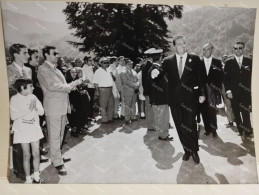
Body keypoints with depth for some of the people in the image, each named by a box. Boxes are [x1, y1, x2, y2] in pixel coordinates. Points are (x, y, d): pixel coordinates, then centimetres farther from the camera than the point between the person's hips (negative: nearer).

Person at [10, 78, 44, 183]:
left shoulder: (33, 97, 6)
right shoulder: (14, 99, -6)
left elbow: (41, 112, 2)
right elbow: (13, 116, -15)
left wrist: (34, 104, -14)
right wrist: (28, 109, -16)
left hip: (35, 128, 4)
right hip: (22, 130, -3)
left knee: (36, 154, 7)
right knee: (27, 155, 5)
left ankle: (36, 176, 24)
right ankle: (28, 179, 19)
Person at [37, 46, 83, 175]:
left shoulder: (56, 69, 17)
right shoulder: (43, 69, -8)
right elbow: (52, 86, -20)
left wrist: (67, 105, 16)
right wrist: (73, 84, -16)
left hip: (62, 107, 8)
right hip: (53, 108, -8)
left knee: (60, 135, 16)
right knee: (54, 136, -1)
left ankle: (56, 156, 31)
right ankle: (58, 163, 7)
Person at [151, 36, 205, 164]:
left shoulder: (194, 59, 3)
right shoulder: (168, 61, 6)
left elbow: (200, 77, 4)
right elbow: (161, 72, -7)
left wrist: (201, 94, -2)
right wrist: (155, 72, -31)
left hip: (190, 98, -2)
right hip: (175, 99, 2)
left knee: (190, 126, -2)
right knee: (180, 126, 10)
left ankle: (194, 151, 19)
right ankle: (187, 150, 27)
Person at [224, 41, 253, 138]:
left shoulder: (249, 61, 7)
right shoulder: (229, 62, 4)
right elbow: (226, 78, 0)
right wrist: (228, 91, -7)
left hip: (246, 92, 0)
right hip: (234, 93, 0)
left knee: (246, 113, -4)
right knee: (236, 113, 5)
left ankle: (247, 132, 9)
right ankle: (240, 131, 19)